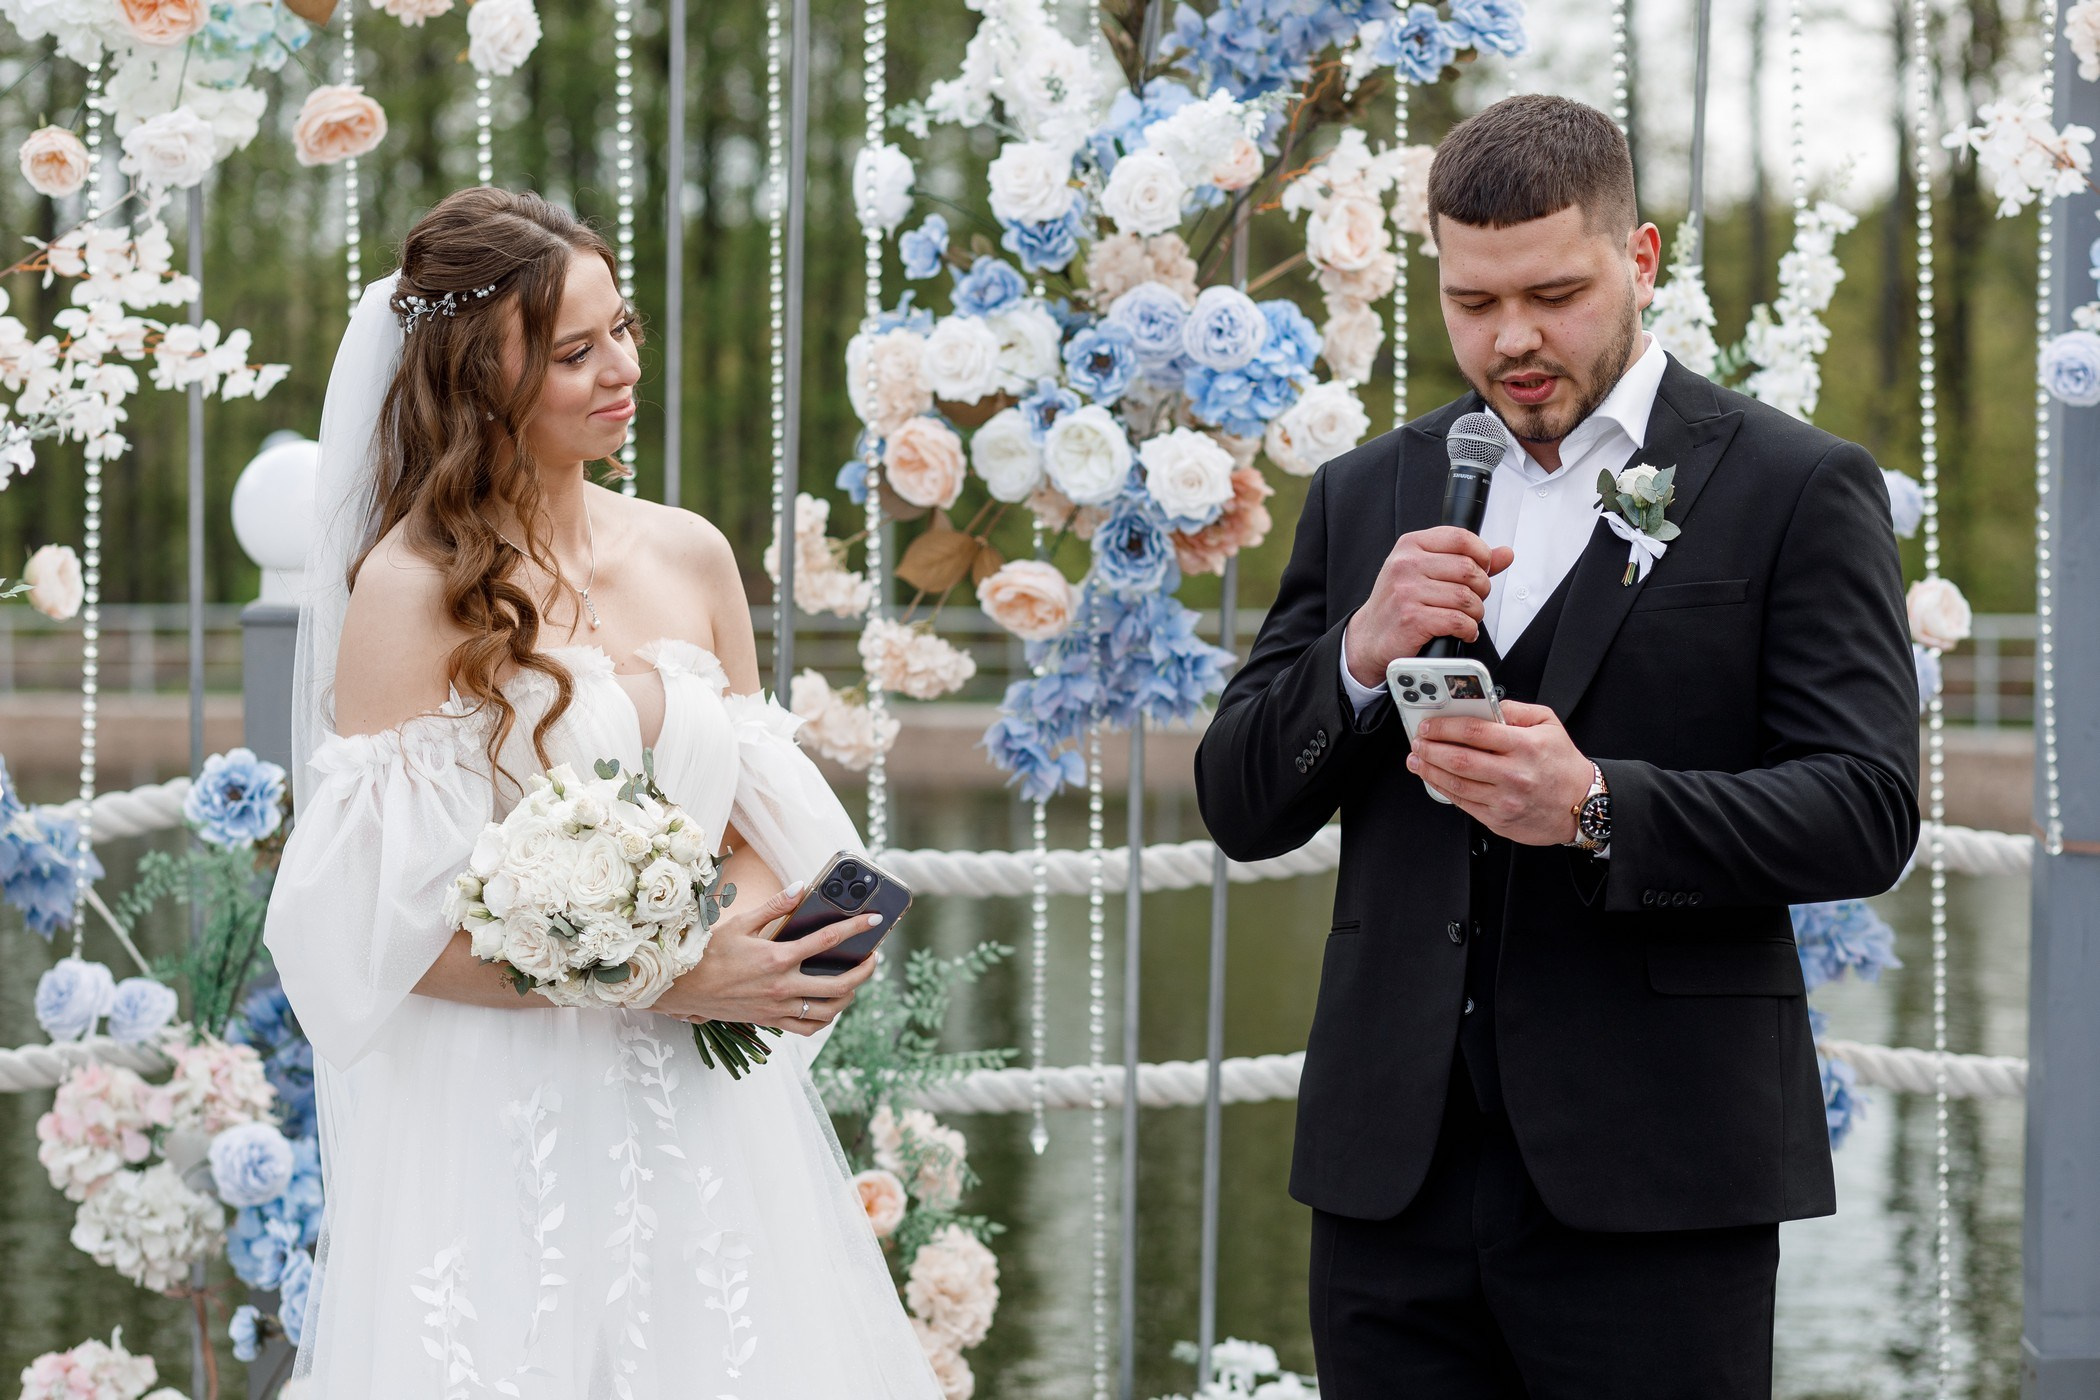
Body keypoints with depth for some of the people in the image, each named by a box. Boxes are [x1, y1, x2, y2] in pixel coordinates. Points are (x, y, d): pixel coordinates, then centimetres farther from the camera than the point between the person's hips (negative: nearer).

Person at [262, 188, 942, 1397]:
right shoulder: (413, 589, -9)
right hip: (499, 1117, -5)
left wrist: (753, 941, -9)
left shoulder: (690, 557, 7)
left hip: (704, 1112, 5)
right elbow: (394, 930, -13)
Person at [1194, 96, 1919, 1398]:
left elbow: (1867, 811, -7)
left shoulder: (1797, 490, 0)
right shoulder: (1367, 496, 13)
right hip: (1397, 1177, 4)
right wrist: (1360, 659, -10)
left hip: (1651, 1188, -3)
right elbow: (1242, 810, 10)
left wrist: (1596, 810, -22)